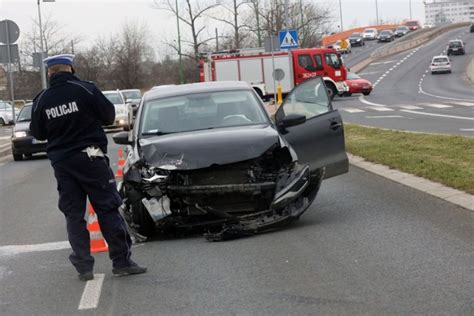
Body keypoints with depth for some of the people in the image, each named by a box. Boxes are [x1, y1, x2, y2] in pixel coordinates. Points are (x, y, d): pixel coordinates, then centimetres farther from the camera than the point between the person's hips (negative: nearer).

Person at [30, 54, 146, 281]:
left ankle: (83, 267, 4)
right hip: (90, 157, -3)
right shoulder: (85, 90, -10)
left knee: (73, 215, 8)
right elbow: (109, 116, -3)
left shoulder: (41, 100, -1)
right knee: (108, 210, 2)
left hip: (61, 163, 3)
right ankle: (122, 262, 0)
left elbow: (37, 133, 9)